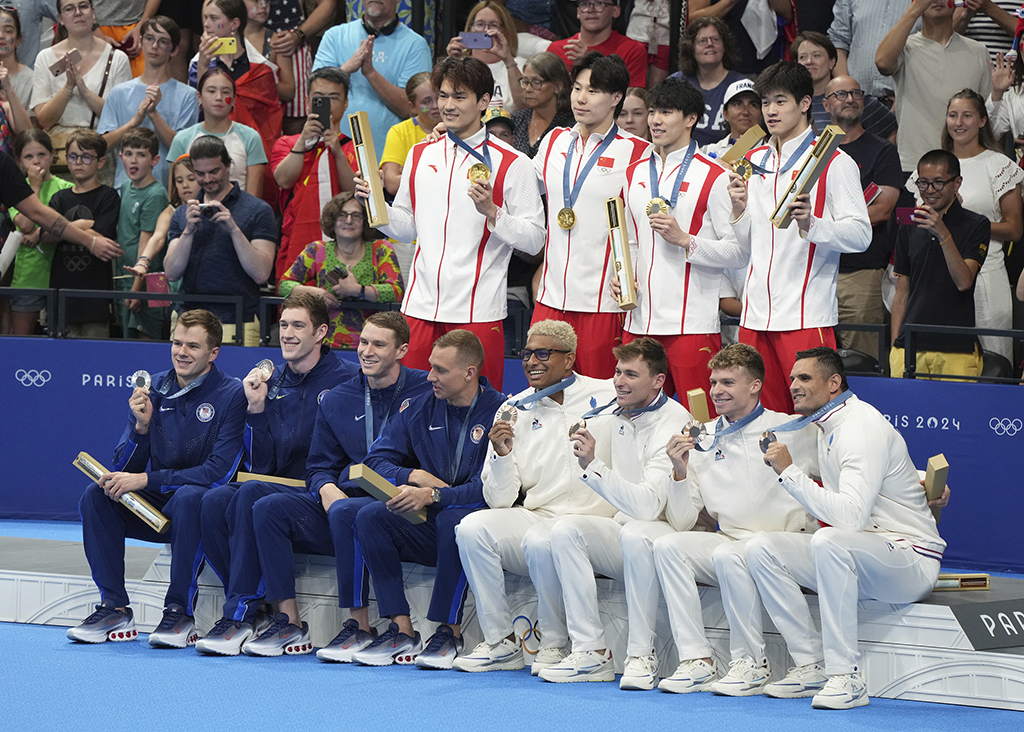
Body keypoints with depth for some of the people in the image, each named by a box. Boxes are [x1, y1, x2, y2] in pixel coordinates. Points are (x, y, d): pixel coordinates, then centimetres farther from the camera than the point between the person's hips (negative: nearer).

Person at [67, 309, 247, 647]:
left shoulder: (231, 395, -12)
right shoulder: (153, 389, 3)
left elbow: (219, 472, -21)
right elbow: (124, 468, 1)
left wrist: (146, 480, -24)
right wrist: (142, 425, -19)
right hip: (156, 508, 5)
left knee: (188, 498, -37)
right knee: (96, 495, -17)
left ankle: (180, 612, -29)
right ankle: (114, 609, -16)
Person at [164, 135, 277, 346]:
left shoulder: (257, 210, 0)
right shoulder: (183, 214, 14)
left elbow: (261, 274, -9)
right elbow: (172, 273, 3)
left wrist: (234, 229, -18)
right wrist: (188, 231, -10)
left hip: (236, 322, -3)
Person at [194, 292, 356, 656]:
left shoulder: (344, 379, -5)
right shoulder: (271, 380, 12)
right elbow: (261, 465, 7)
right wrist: (256, 407, -3)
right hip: (278, 487, 6)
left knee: (251, 495, -31)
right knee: (214, 501, -22)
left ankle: (240, 616, -27)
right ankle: (265, 615, -22)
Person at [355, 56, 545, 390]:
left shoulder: (511, 163, -3)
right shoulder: (420, 155, 14)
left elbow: (534, 239, -7)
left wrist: (492, 212, -20)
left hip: (478, 311, -4)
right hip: (421, 307, 5)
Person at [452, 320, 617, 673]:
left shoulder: (608, 396, 4)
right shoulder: (514, 411, 11)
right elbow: (500, 501, 7)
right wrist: (502, 455, -10)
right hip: (537, 518, 4)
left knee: (541, 541, -34)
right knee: (473, 528, -22)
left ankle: (552, 646, -14)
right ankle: (501, 644, -13)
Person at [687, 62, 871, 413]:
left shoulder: (834, 162, -2)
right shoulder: (754, 160, 17)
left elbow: (860, 234, -10)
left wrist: (810, 223, -25)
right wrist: (740, 209, 2)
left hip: (807, 315, -6)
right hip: (755, 314, 6)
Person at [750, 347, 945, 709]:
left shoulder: (863, 427, -17)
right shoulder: (826, 428, 13)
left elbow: (852, 515, -30)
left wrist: (790, 472, -25)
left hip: (911, 560, -9)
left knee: (830, 541, -38)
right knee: (761, 547, -6)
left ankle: (847, 676, -33)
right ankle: (810, 663, -7)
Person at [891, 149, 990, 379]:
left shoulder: (976, 225, 2)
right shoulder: (909, 228, 14)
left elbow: (963, 282, -10)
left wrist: (943, 235, -20)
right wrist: (894, 344, 10)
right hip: (910, 347, 3)